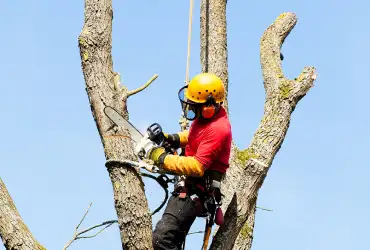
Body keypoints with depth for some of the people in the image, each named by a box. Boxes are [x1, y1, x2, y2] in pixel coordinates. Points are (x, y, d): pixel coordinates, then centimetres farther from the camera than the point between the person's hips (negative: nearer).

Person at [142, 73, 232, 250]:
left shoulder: (218, 130, -26)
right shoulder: (207, 115, 2)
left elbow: (197, 167, -31)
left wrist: (163, 159, -23)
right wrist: (173, 139, 6)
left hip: (195, 191, -11)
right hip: (188, 185, 11)